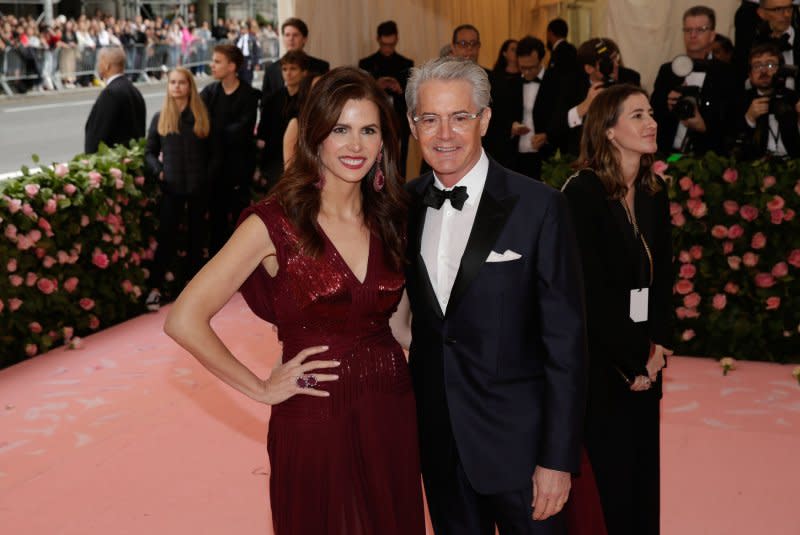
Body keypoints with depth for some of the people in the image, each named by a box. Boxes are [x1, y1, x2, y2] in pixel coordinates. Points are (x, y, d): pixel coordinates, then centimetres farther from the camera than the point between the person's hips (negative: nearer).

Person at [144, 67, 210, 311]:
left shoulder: (201, 116, 5)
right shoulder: (160, 118, 6)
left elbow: (211, 151, 6)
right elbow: (150, 152, 9)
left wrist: (209, 175, -6)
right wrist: (158, 171, -8)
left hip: (199, 186, 1)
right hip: (171, 187, -1)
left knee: (197, 236, 10)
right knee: (166, 237, -4)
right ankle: (155, 288, -1)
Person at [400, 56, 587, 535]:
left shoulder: (539, 207, -13)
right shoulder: (406, 204, 2)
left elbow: (565, 342, -12)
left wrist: (558, 458, -13)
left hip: (516, 440, -4)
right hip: (437, 438, 4)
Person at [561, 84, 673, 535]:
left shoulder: (655, 192, 8)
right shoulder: (582, 192, -13)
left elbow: (662, 275, 9)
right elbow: (593, 289, -15)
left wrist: (658, 345, -3)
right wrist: (631, 362, -11)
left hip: (645, 358, 6)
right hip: (599, 358, -6)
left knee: (645, 469, 11)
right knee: (613, 474, 1)